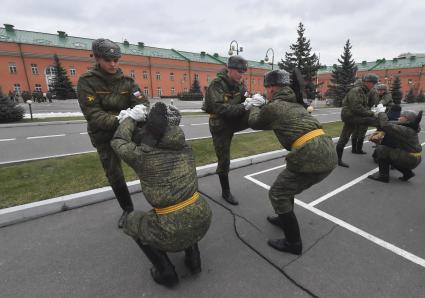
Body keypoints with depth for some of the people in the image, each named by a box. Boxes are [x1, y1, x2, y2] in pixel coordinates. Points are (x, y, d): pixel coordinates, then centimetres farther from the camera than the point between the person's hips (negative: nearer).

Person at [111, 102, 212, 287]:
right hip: (202, 220, 5)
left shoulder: (141, 155, -14)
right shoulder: (185, 148, -3)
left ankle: (166, 272, 23)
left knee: (131, 221, 23)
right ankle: (192, 257, 30)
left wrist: (132, 117, 19)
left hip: (174, 234, -4)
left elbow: (118, 141, 7)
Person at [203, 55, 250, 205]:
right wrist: (244, 107, -39)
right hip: (220, 125, -6)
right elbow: (220, 108, -33)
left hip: (234, 121, 6)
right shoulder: (217, 84, -20)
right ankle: (226, 192, 20)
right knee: (224, 160, 3)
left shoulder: (238, 84, 2)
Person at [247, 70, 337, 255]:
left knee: (277, 194, 7)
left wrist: (254, 107, 38)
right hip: (328, 154, 9)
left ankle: (293, 243, 19)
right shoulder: (295, 103, 21)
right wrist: (261, 108, 42)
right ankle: (284, 219, 45)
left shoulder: (272, 106, -2)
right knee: (287, 185, 27)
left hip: (311, 157, -9)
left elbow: (254, 123, 17)